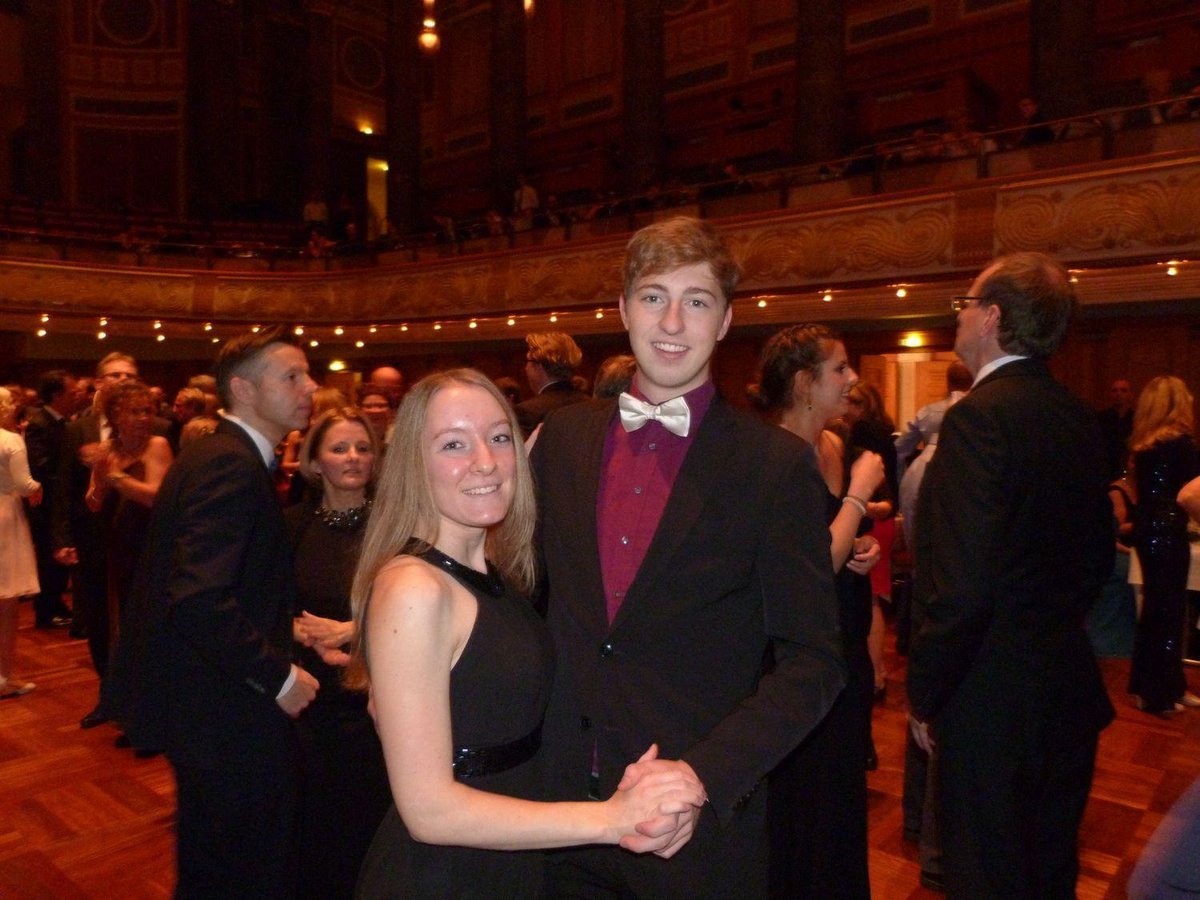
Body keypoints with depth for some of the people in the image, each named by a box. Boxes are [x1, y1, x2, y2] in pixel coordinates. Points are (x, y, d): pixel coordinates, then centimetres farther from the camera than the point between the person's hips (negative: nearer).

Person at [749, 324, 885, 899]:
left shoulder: (842, 451, 4)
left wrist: (867, 548, -3)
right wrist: (859, 494, -18)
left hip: (847, 653, 8)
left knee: (845, 800, 24)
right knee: (799, 813, 11)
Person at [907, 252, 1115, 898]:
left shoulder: (980, 416, -21)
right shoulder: (1079, 418, 5)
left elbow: (961, 585, -25)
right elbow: (1098, 551, 13)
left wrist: (925, 695, -14)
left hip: (994, 699, -8)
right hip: (1069, 689, 8)